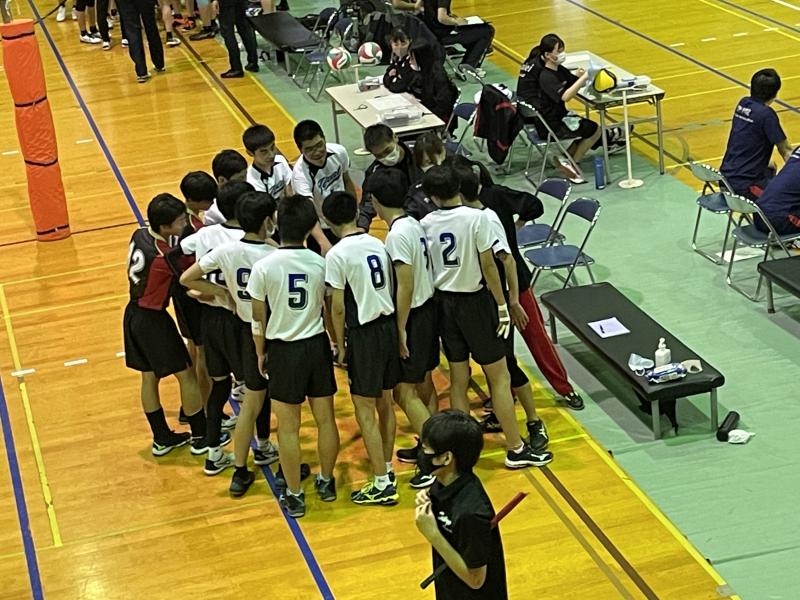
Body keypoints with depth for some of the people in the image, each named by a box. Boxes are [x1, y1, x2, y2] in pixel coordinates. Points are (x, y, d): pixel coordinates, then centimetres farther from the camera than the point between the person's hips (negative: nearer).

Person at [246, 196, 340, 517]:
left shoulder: (264, 267, -15)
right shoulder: (320, 264, -9)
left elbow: (258, 318, -7)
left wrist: (260, 353, 8)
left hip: (283, 350, -3)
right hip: (317, 345, 3)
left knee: (288, 428, 7)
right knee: (325, 419, 17)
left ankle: (294, 496, 14)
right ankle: (326, 482, 32)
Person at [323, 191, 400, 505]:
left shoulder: (337, 254, -14)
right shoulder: (377, 244, 5)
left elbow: (338, 307, -12)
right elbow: (390, 288, 8)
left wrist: (340, 344, 0)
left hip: (364, 332, -7)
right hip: (389, 325, 7)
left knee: (365, 411, 0)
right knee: (385, 403, 18)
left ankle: (382, 485, 1)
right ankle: (387, 470, 30)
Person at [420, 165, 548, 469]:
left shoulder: (426, 224, -4)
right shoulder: (476, 218, -16)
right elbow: (488, 265, -14)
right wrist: (502, 305, -5)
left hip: (444, 302, 5)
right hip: (474, 301, -4)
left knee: (458, 378, 13)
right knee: (499, 376, 4)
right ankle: (516, 449, 8)